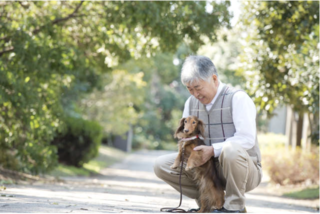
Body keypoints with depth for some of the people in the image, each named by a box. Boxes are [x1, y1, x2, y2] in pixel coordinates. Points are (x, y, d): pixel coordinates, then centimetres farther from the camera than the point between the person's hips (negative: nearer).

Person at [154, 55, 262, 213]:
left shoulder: (237, 98, -13)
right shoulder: (191, 103, 8)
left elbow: (247, 139, -22)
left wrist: (213, 150, -29)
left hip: (244, 170, -6)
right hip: (208, 167, 6)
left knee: (231, 149, -41)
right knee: (161, 165, -8)